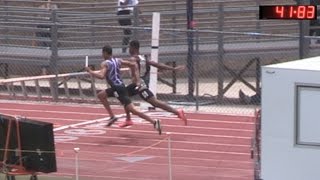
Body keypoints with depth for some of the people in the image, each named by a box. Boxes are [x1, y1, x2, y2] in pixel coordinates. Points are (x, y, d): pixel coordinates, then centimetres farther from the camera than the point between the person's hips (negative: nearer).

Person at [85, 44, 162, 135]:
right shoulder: (118, 60, 11)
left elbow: (101, 76, -28)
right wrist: (134, 75, 23)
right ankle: (112, 116, 19)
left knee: (132, 109, -9)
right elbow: (133, 65, 12)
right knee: (101, 95, 22)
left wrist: (90, 71, -14)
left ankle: (154, 122, -16)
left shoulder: (105, 64, -12)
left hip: (118, 89, -9)